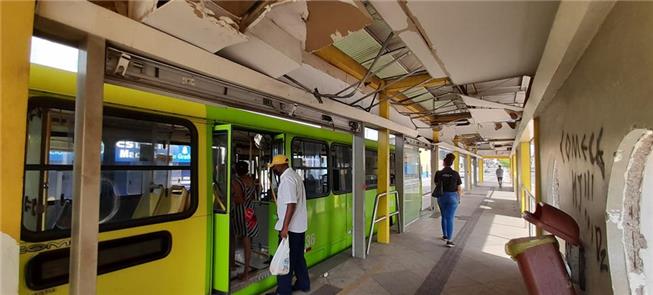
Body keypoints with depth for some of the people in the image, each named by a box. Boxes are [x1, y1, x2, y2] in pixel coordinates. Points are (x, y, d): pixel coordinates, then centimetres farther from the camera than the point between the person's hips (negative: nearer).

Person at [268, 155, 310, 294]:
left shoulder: (287, 179, -20)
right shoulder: (295, 175, 11)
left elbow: (291, 204, -26)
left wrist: (285, 227, -24)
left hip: (290, 227, -10)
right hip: (299, 226, 10)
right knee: (298, 257, 19)